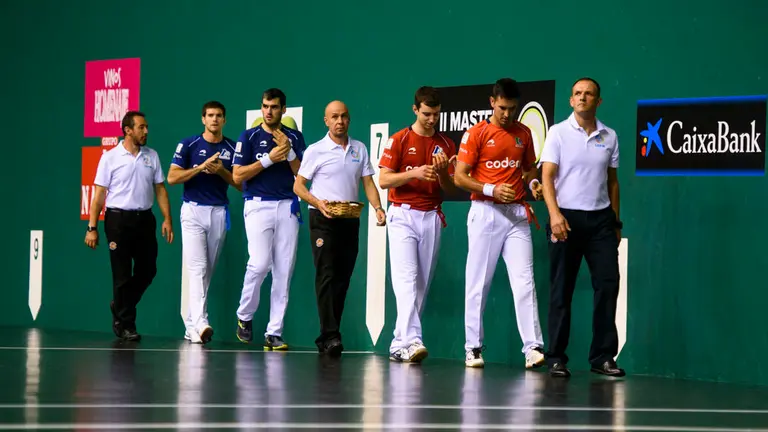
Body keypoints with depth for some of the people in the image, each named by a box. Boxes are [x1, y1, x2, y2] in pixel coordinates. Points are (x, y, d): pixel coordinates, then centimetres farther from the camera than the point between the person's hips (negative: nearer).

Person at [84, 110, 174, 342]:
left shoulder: (152, 156, 7)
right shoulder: (110, 158, -4)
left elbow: (160, 189, 10)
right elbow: (99, 194, -4)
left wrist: (167, 219, 0)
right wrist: (92, 228, -8)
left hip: (145, 219, 4)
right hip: (119, 219, -4)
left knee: (147, 270, 8)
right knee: (122, 274, 0)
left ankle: (120, 307, 30)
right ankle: (125, 324, 11)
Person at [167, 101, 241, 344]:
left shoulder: (232, 149, 8)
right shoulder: (188, 145, 1)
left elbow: (241, 183, 8)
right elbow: (172, 178, -4)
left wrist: (221, 171, -9)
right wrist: (201, 167, -14)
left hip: (219, 213, 3)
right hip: (193, 211, -3)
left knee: (208, 272, 6)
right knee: (197, 268, -15)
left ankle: (191, 325, 13)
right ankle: (201, 323, -27)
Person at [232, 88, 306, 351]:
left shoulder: (294, 137, 11)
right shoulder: (249, 137, 5)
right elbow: (238, 175, -3)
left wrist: (289, 153, -9)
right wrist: (269, 159, -10)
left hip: (288, 207, 3)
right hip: (258, 206, -3)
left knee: (284, 271, -1)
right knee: (260, 263, -17)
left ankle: (274, 332, 3)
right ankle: (244, 316, 8)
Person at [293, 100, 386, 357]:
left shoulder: (360, 150, 12)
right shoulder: (316, 151, 0)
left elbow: (368, 183, 10)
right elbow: (298, 186, 0)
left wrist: (378, 207, -7)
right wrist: (319, 203, -18)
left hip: (350, 220, 4)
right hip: (323, 220, -4)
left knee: (342, 279, 4)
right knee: (326, 276, -13)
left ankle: (326, 339, 10)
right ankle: (330, 336, -18)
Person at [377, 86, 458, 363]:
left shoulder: (445, 145, 9)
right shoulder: (399, 140, 0)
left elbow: (450, 189, 9)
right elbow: (383, 180, -4)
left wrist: (442, 172, -13)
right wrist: (414, 173, -18)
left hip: (432, 218, 4)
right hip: (403, 215, -4)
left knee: (422, 283, 3)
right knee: (406, 278, -16)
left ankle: (399, 345, 9)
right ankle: (412, 340, -27)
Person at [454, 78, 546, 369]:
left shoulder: (523, 133, 11)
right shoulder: (477, 133, -2)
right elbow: (460, 177, -5)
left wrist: (533, 183, -1)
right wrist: (491, 190, -18)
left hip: (517, 214, 3)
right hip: (485, 212, -3)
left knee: (524, 281, -7)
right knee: (478, 283, 2)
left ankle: (533, 347, -12)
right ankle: (473, 348, 10)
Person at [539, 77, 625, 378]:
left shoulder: (609, 137, 9)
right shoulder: (559, 133, -1)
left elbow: (612, 181, 15)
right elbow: (547, 176, -7)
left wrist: (616, 221, 12)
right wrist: (554, 214, -19)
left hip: (600, 218, 3)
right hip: (567, 217, -3)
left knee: (608, 284, -3)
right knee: (561, 290, 0)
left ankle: (603, 356, 3)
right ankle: (556, 359, 6)